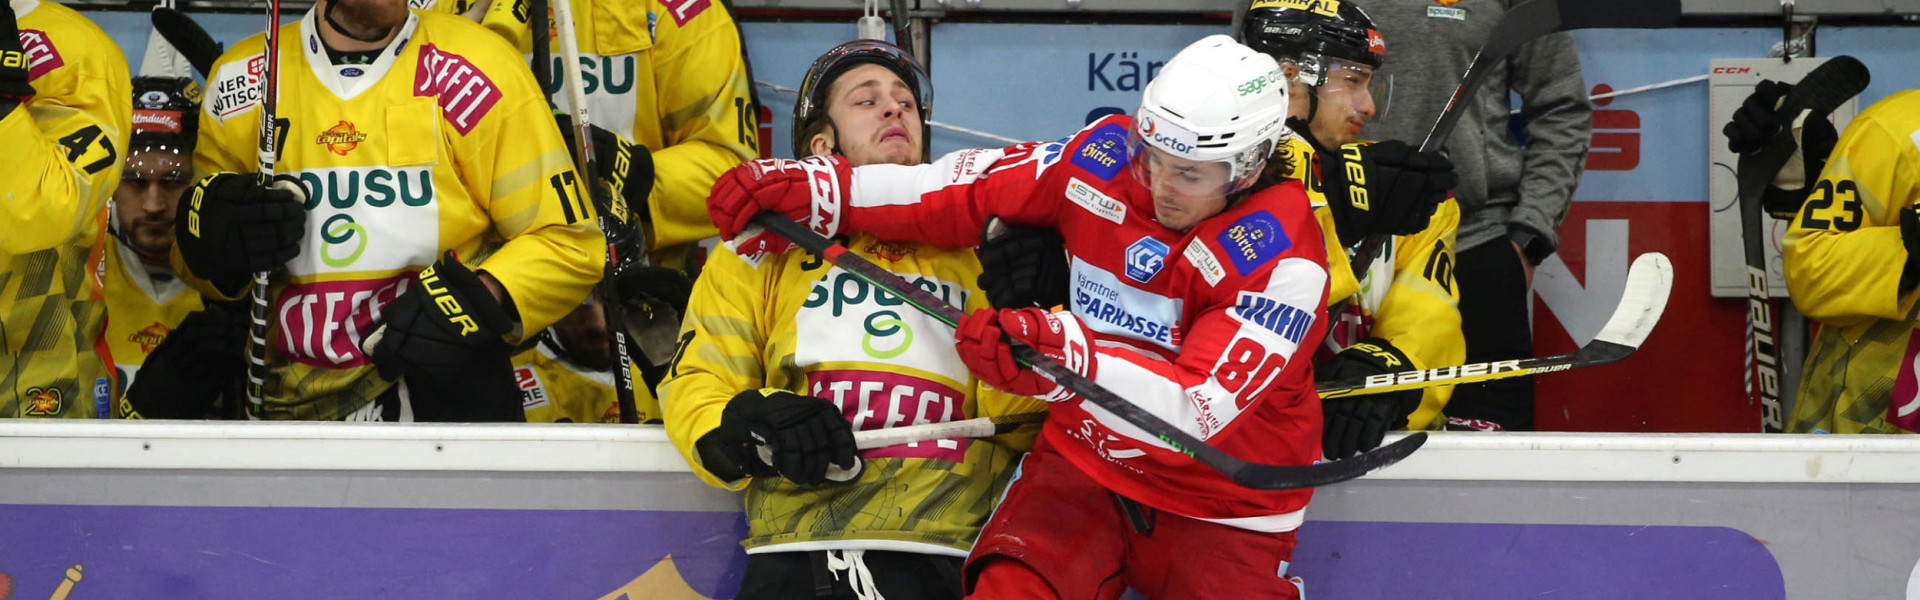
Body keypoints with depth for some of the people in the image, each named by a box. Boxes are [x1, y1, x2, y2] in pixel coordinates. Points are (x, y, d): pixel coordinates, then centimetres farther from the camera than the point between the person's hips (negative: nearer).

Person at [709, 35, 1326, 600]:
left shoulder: (1282, 261, -18)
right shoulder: (1106, 155, -4)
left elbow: (1200, 411, -27)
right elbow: (964, 193, 4)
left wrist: (1065, 359, -41)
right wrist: (817, 190, -4)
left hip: (1219, 512, -2)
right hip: (1083, 464, 2)